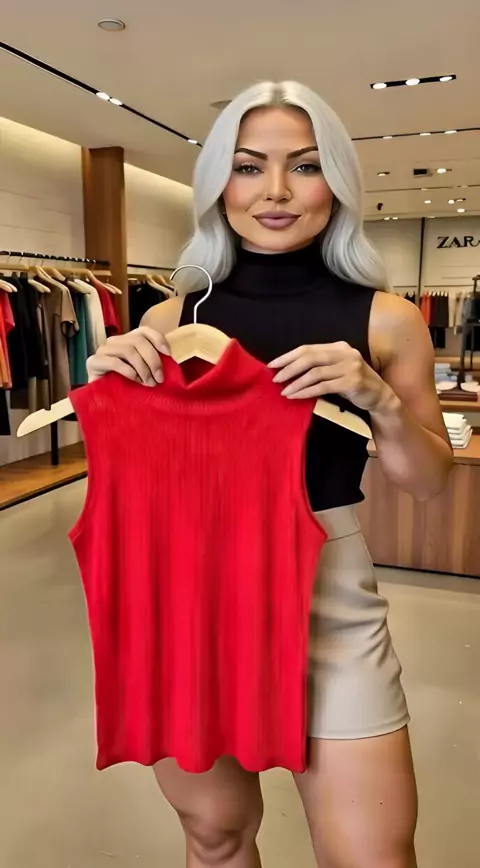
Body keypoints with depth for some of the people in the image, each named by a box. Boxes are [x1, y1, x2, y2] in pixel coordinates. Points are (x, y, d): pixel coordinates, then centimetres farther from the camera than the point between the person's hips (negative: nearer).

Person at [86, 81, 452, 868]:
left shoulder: (386, 319, -3)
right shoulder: (171, 319, 0)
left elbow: (430, 482, 2)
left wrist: (378, 398, -17)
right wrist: (108, 380, -12)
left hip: (325, 588, -1)